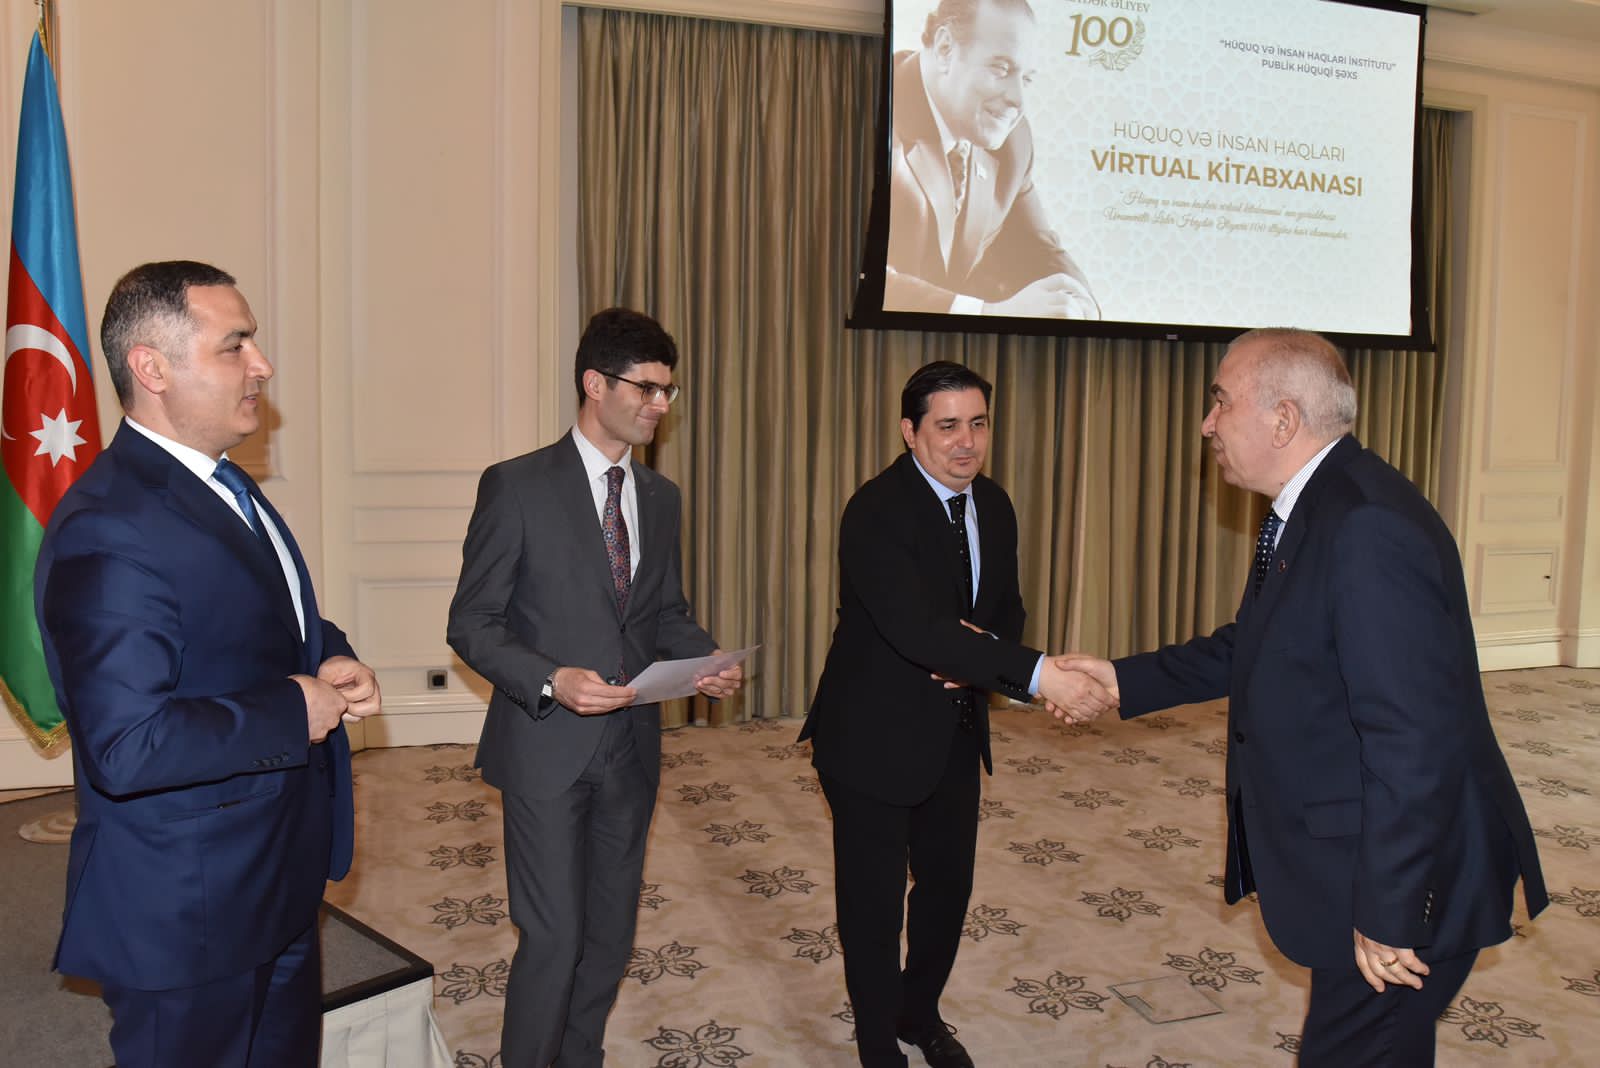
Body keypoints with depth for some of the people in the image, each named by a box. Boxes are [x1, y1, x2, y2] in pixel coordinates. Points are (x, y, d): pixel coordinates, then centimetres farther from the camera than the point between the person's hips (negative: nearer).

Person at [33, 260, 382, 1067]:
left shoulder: (224, 486, 6)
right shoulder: (109, 530, -25)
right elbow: (126, 746, -33)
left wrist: (333, 662, -3)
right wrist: (294, 712, -22)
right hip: (188, 915, -9)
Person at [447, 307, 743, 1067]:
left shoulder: (660, 497, 8)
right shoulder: (517, 486, -10)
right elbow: (471, 622, -10)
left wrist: (707, 660, -5)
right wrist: (550, 680, -25)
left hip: (631, 748, 6)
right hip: (548, 748, -5)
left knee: (611, 934, 16)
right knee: (553, 937, -1)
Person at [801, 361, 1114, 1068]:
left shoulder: (993, 506, 2)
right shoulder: (877, 511, -23)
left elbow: (1007, 608, 12)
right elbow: (917, 628, -35)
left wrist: (978, 652, -13)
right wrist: (1037, 674, -42)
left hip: (955, 732, 7)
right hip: (875, 737, -7)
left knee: (949, 883, 20)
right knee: (873, 903, 7)